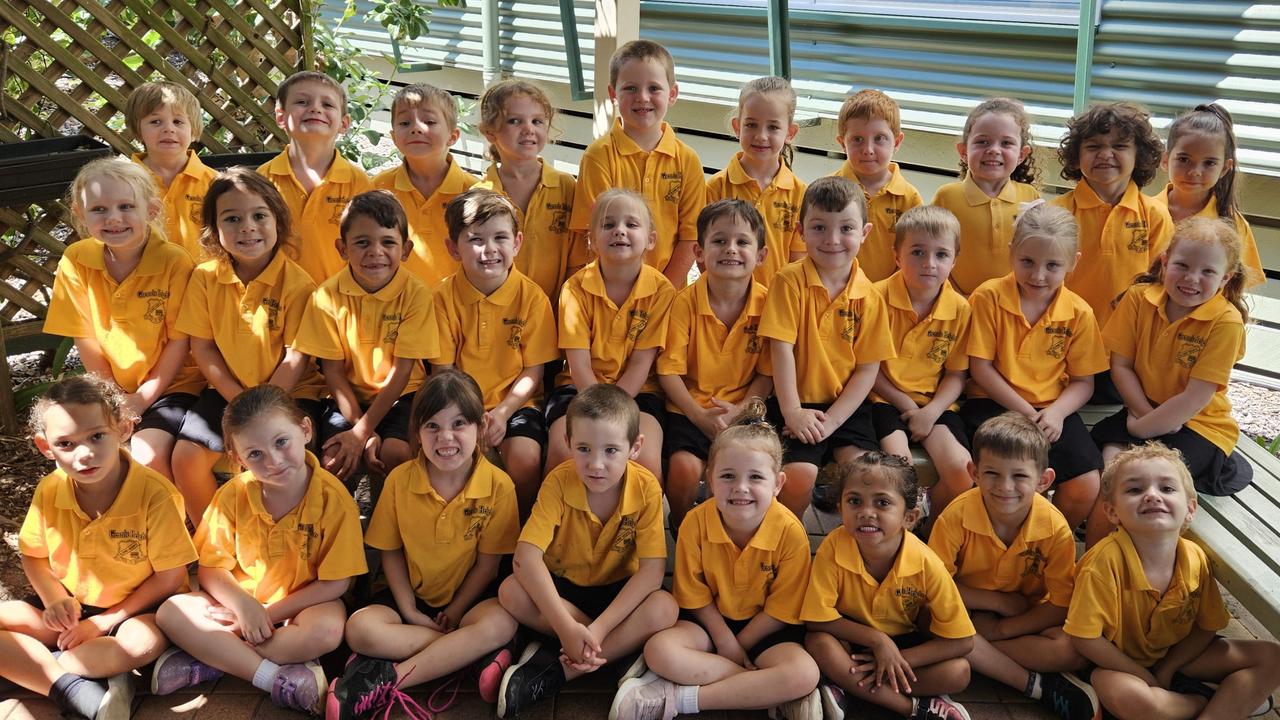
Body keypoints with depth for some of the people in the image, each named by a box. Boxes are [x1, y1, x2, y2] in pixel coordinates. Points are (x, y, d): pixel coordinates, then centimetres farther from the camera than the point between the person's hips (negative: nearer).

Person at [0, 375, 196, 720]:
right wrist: (54, 599, -10)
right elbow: (33, 555, 9)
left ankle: (32, 668, -21)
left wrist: (107, 621, -17)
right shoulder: (49, 491, -8)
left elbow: (170, 577, -15)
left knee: (144, 641, -37)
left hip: (135, 610, -5)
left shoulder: (154, 494, -21)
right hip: (68, 609, 5)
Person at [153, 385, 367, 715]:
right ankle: (277, 678, -26)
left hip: (304, 604, -3)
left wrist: (270, 612, -18)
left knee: (328, 630, -35)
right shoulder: (232, 496, -11)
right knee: (171, 612, -20)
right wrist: (244, 605, -24)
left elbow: (336, 583, -16)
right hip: (240, 601, 3)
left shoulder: (335, 499, -19)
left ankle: (206, 660, -21)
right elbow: (210, 570, -5)